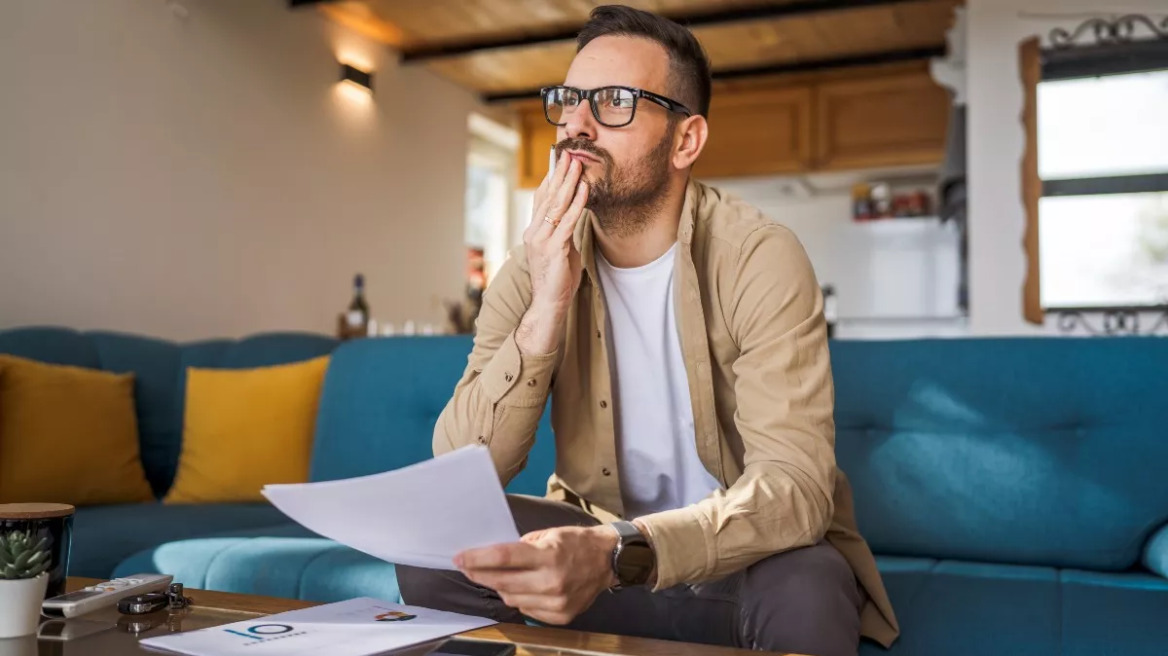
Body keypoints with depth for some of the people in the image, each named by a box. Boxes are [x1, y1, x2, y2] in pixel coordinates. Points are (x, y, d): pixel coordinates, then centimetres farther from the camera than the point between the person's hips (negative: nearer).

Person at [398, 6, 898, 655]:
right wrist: (546, 311, -28)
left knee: (806, 595, -36)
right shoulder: (538, 266, -6)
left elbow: (796, 483, -28)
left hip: (747, 548, -3)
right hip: (598, 538, 4)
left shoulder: (761, 258, -18)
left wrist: (614, 554, -45)